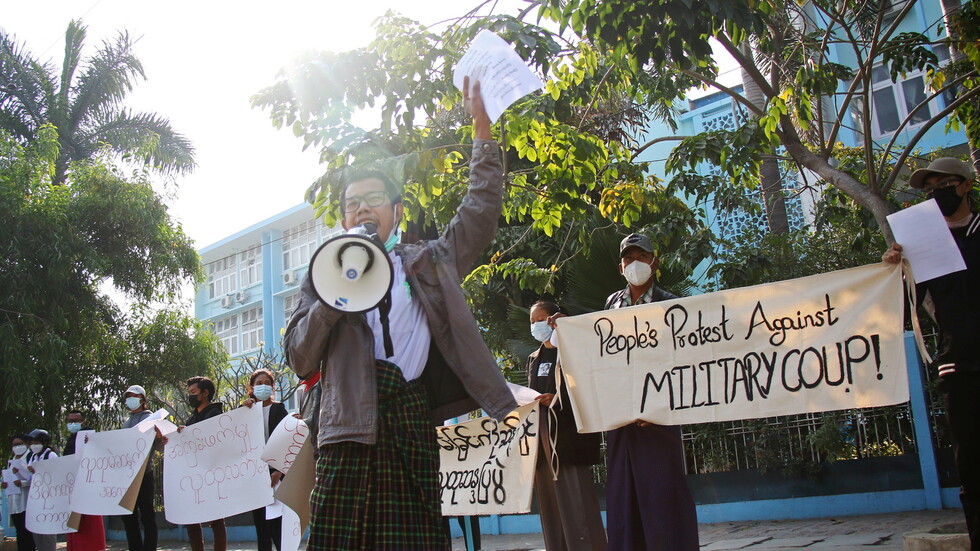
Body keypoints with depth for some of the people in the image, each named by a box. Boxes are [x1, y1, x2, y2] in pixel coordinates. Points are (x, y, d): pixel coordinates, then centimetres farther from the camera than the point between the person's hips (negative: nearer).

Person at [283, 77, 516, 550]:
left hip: (411, 419, 1)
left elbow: (481, 209, 15)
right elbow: (299, 360, 10)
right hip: (350, 423, 0)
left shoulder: (429, 264, 22)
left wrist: (481, 126, 11)